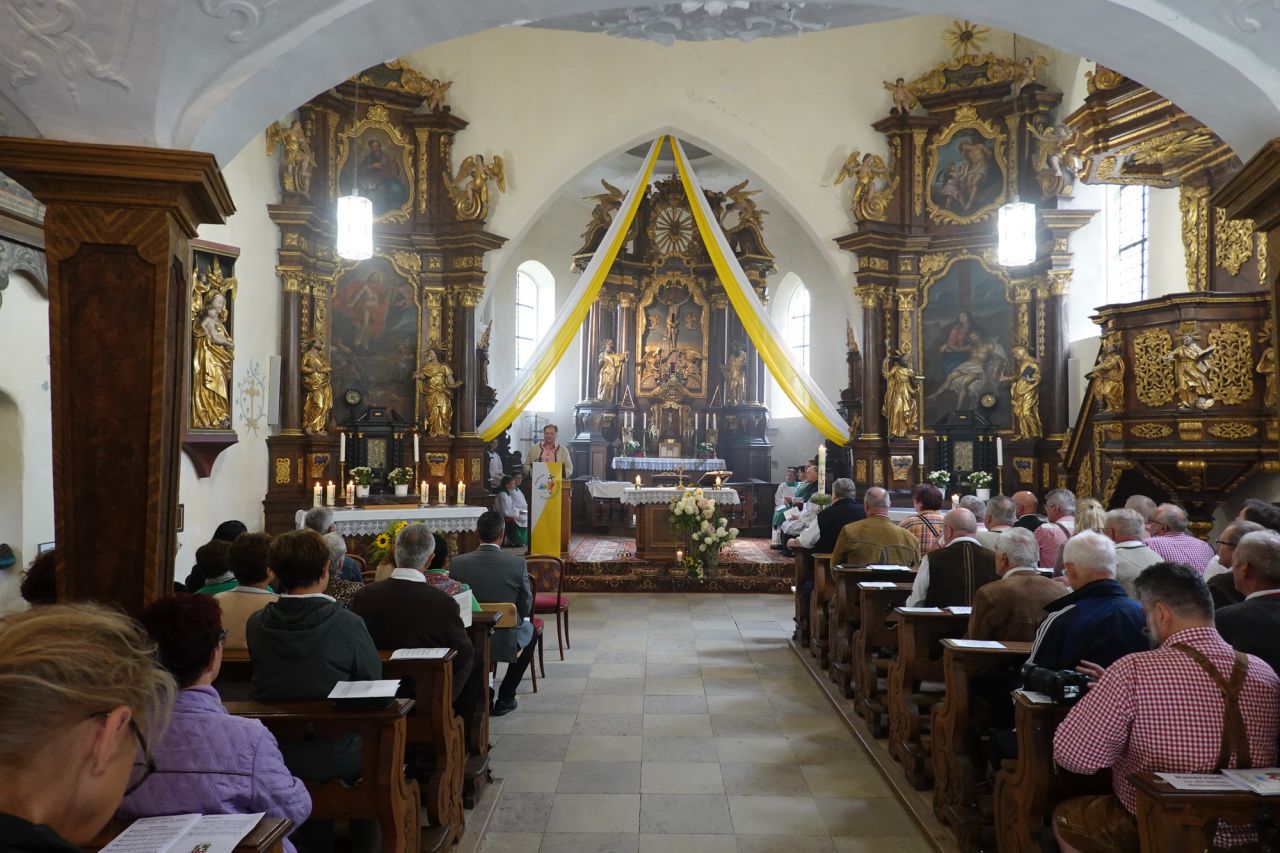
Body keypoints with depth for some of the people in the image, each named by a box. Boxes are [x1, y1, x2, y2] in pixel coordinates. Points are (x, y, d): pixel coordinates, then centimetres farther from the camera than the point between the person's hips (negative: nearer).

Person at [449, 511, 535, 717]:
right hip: (506, 641, -2)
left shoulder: (458, 563, -13)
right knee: (529, 631, 30)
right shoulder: (517, 564, -17)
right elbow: (525, 606, -6)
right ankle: (505, 697, 25)